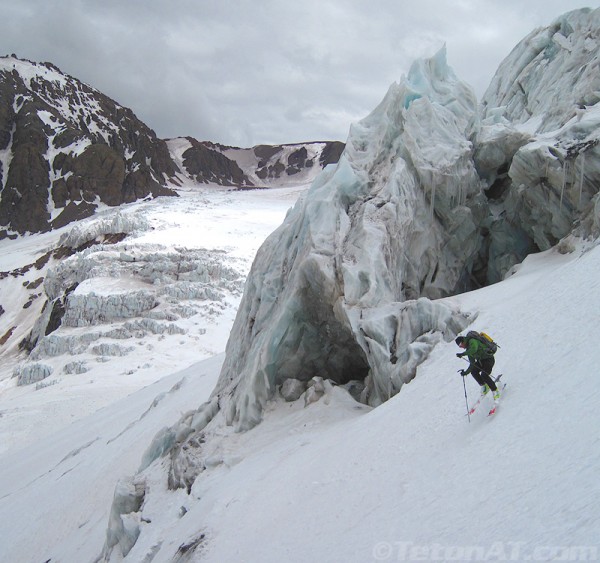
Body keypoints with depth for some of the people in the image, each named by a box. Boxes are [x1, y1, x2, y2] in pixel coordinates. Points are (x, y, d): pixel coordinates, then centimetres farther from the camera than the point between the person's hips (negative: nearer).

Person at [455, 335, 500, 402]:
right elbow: (472, 364, 8)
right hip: (481, 361, 8)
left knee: (484, 375, -22)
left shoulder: (472, 341, -15)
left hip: (489, 359, -8)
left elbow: (474, 349, -39)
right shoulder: (468, 350, 9)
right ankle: (484, 386, 5)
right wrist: (466, 372, -2)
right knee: (474, 371, -13)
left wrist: (462, 354, -36)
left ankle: (495, 391, -6)